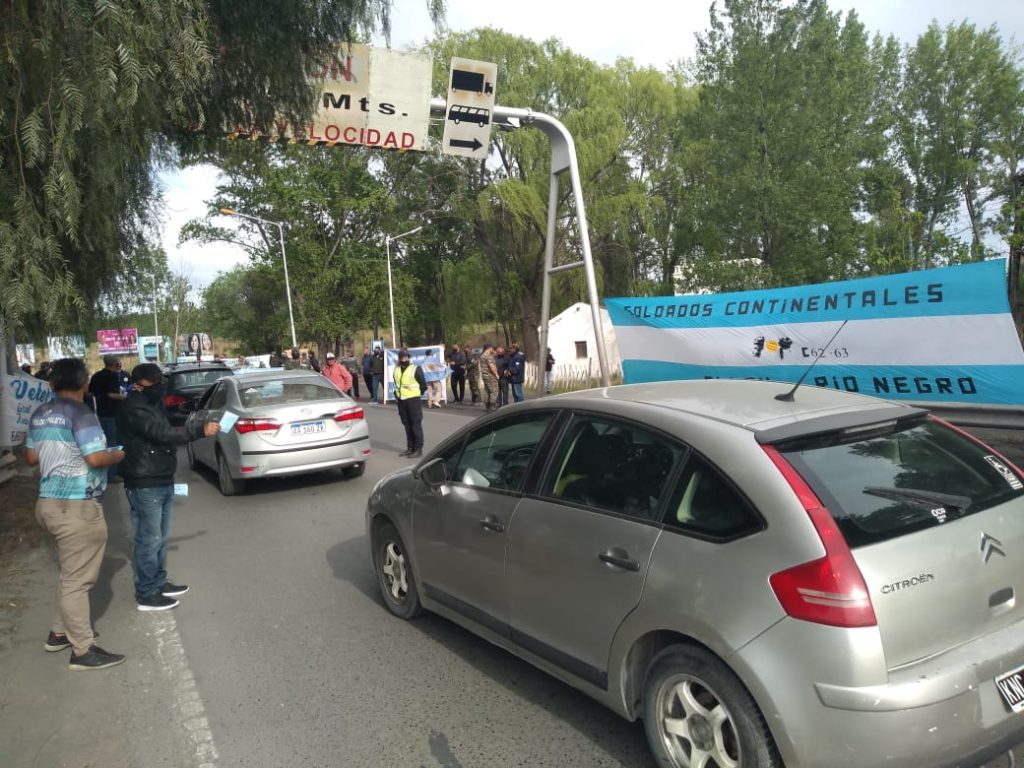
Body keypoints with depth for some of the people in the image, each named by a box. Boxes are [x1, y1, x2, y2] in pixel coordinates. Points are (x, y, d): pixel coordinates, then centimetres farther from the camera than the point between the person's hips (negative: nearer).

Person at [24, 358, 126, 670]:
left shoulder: (39, 415, 10)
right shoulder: (81, 414, -17)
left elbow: (31, 456, 18)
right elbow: (95, 458, -24)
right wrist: (117, 455, -4)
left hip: (50, 502, 9)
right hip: (76, 506, -9)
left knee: (71, 573, 23)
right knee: (77, 579, -2)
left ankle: (60, 632, 33)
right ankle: (83, 650, 6)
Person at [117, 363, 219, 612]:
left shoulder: (154, 403, 14)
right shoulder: (133, 409, -17)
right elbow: (162, 434, -29)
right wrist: (200, 430, -34)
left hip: (163, 482, 10)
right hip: (145, 486, -10)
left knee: (160, 538, 18)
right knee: (148, 540, -2)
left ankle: (159, 582, 30)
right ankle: (146, 594, 8)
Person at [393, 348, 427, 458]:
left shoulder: (415, 369, -6)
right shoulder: (396, 370, 11)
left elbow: (423, 385, -3)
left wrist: (416, 395, 2)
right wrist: (397, 395, 12)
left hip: (413, 400, -6)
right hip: (401, 401, 6)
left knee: (416, 425, -4)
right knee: (407, 425, 12)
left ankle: (418, 449, 0)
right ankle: (410, 448, 20)